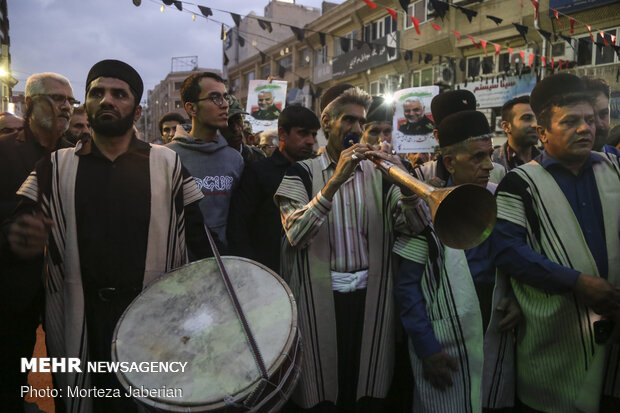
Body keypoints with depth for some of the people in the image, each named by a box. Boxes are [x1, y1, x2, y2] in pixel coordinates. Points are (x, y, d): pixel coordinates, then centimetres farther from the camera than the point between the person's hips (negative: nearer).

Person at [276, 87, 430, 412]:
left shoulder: (379, 173, 9)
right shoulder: (302, 173, 1)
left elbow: (414, 225, -3)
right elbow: (295, 235, -16)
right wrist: (334, 182, -24)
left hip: (371, 295, 3)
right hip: (318, 297, -2)